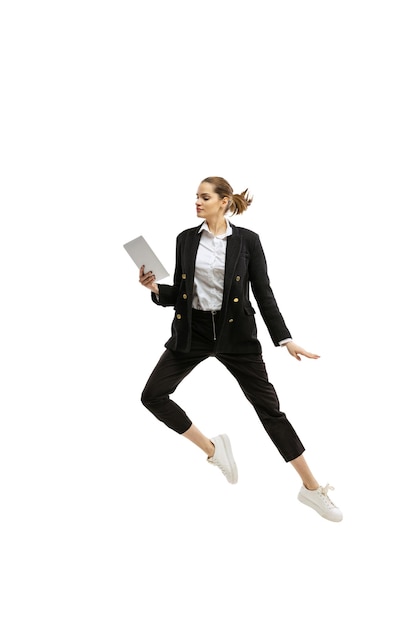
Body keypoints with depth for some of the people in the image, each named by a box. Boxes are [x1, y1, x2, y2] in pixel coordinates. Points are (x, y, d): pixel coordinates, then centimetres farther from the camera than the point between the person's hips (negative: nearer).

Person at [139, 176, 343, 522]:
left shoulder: (247, 240, -6)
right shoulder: (186, 239, 3)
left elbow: (263, 292, -5)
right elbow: (180, 293, 7)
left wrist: (286, 339, -10)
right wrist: (156, 288, -14)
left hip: (235, 332, -3)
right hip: (193, 330, 3)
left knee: (269, 407, -3)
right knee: (153, 396, -5)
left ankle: (312, 487, 7)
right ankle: (212, 448, 11)